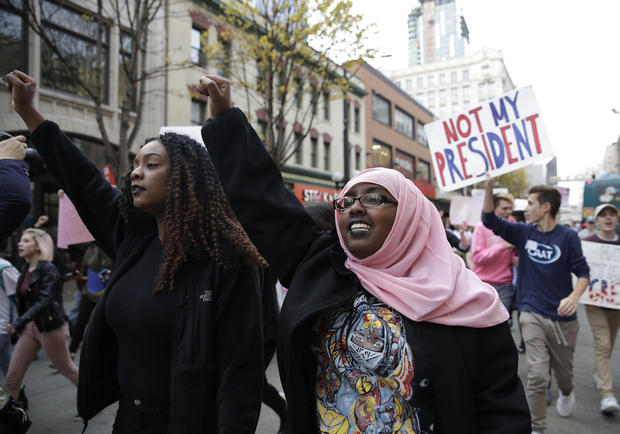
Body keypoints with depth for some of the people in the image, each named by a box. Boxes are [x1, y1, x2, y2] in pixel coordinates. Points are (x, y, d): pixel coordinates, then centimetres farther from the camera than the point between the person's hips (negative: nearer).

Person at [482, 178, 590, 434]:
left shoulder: (568, 237, -4)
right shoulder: (524, 232, 1)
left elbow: (583, 273, -3)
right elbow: (490, 221, -3)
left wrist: (574, 297, -21)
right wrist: (489, 187, -15)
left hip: (563, 317, 0)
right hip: (532, 314, 0)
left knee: (563, 371, 19)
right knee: (537, 375, -9)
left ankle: (566, 393, 54)